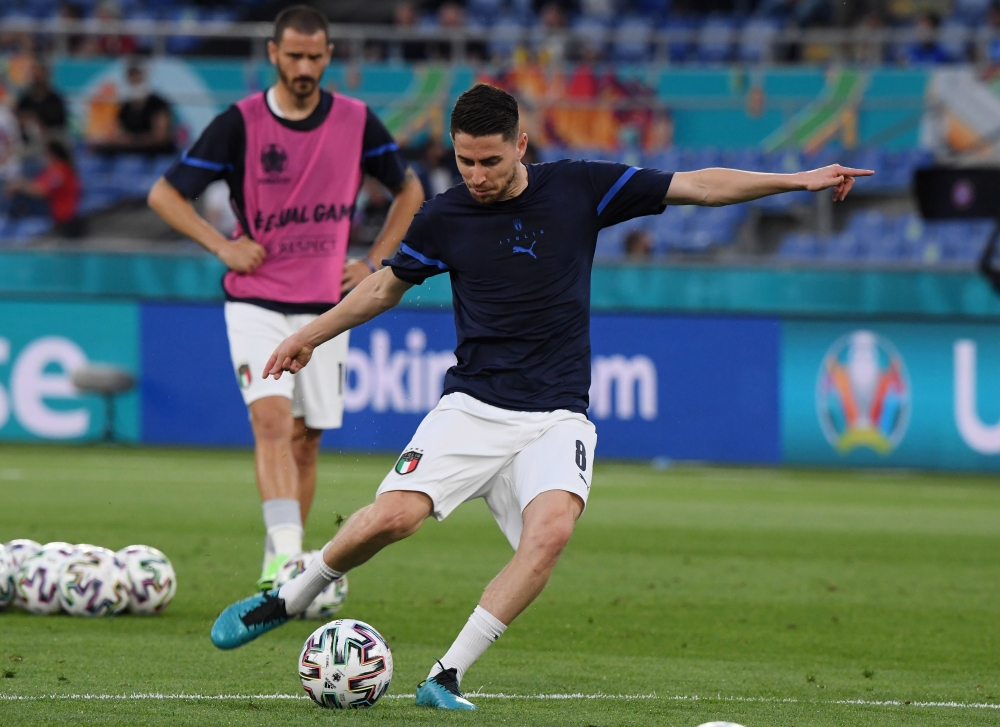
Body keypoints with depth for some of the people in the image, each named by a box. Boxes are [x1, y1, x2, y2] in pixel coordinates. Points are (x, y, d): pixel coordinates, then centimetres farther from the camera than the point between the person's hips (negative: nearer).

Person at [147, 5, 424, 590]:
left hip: (325, 309, 3)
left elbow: (409, 191, 16)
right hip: (256, 303, -3)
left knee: (305, 441, 6)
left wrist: (374, 263, 7)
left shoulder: (356, 122, 1)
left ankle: (281, 566, 19)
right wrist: (222, 245, -10)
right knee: (272, 418, -22)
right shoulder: (240, 124, -7)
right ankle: (286, 550, -31)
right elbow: (165, 194, 0)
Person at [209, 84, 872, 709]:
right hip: (471, 406, 0)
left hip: (556, 418, 0)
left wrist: (798, 180, -3)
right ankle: (288, 600, 7)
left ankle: (448, 675, -22)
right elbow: (387, 285, 20)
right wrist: (310, 336, 26)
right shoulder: (445, 217, 2)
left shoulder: (580, 188, -1)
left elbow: (697, 186, 3)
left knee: (552, 528, -29)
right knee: (393, 517, -22)